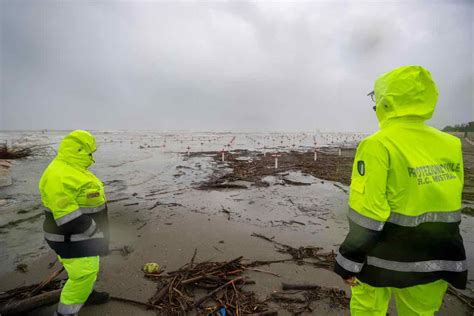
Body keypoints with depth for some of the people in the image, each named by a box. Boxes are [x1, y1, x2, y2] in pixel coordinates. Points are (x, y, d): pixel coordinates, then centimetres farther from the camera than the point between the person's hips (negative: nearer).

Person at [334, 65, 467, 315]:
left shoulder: (378, 145, -20)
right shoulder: (450, 145, 0)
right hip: (437, 260, 6)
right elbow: (446, 203, 7)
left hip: (385, 258, -5)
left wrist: (349, 263, -11)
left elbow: (366, 215, -22)